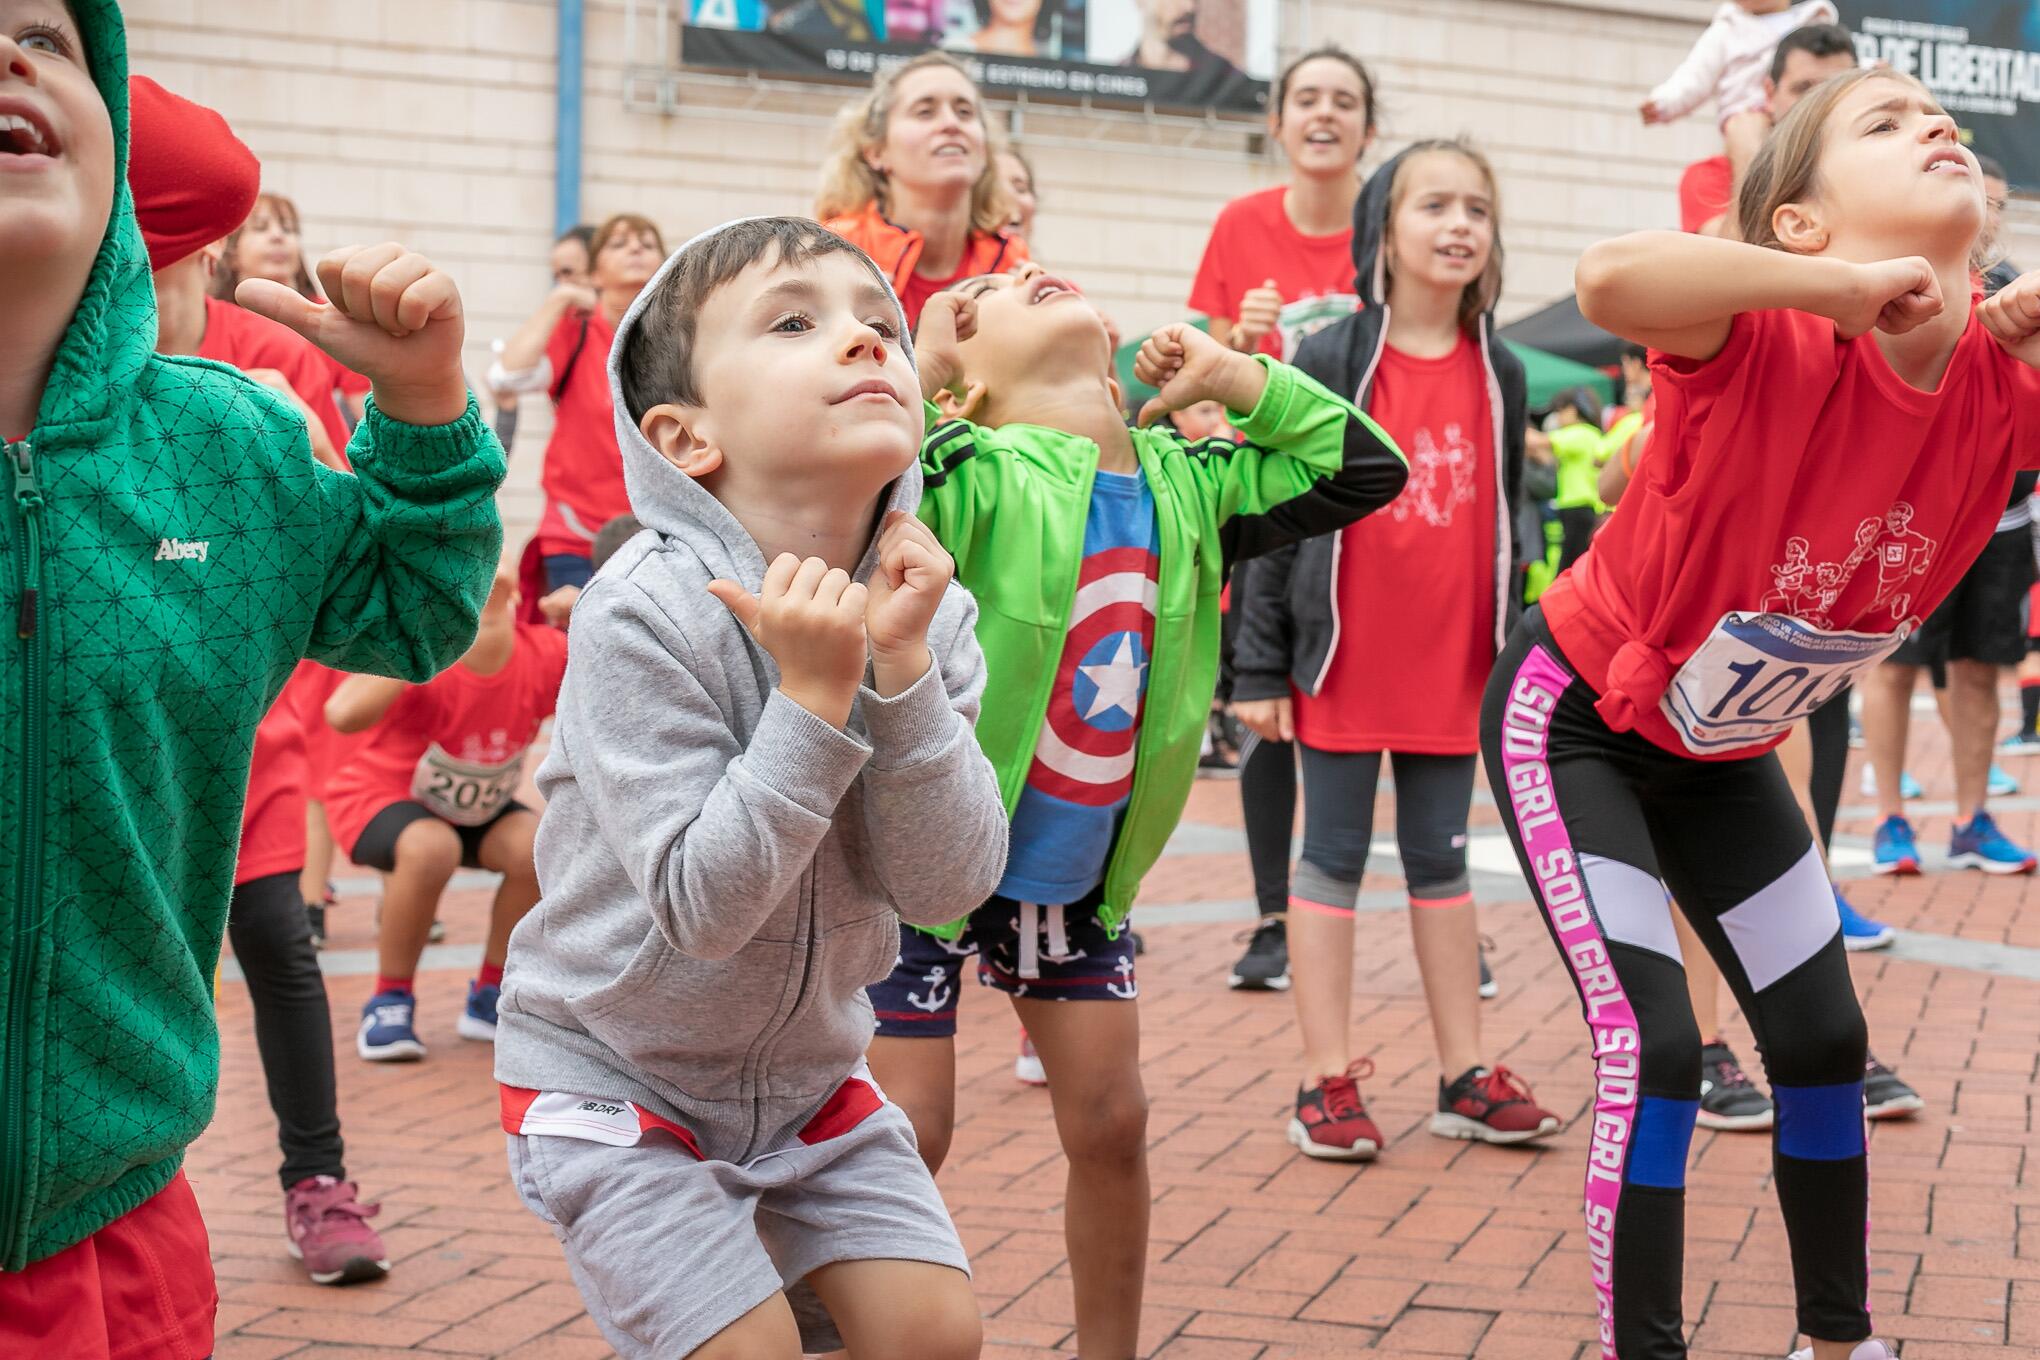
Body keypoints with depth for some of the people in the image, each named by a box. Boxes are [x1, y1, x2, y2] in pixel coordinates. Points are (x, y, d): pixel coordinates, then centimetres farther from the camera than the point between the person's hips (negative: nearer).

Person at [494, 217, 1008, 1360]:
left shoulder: (923, 606, -8)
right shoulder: (644, 617, -25)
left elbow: (949, 884, -16)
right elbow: (701, 904, -29)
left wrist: (900, 667, -26)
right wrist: (814, 695, -33)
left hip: (808, 1070, 5)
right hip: (616, 1078, -5)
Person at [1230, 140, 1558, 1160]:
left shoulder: (1500, 374, 6)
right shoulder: (1329, 361, -6)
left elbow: (1503, 523, 12)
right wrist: (1259, 668, -9)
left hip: (1454, 664, 4)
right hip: (1343, 661, -3)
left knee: (1441, 857, 12)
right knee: (1335, 855, 4)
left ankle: (1466, 1076, 18)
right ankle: (1326, 1081, 9)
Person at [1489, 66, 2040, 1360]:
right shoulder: (1773, 340, -32)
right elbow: (1611, 279, -52)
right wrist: (1851, 284, -46)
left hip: (1721, 749, 7)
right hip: (1573, 723, -6)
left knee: (1824, 1035, 11)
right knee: (1654, 1046, -14)